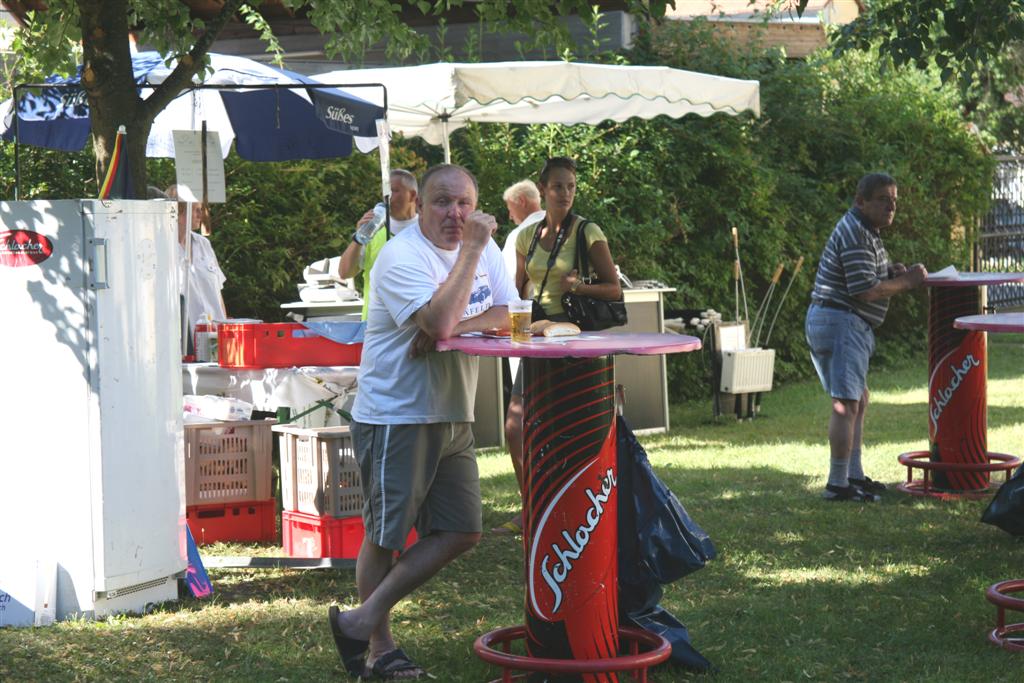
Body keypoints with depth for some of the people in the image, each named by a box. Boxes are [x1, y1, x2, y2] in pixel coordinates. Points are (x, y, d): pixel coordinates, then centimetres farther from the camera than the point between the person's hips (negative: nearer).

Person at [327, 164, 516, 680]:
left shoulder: (484, 247, 8)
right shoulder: (402, 256, -15)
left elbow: (510, 316, -2)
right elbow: (439, 321, -30)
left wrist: (451, 329, -18)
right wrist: (470, 251, -24)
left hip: (453, 418, 8)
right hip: (395, 418, -8)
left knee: (462, 532, 5)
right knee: (386, 537, 1)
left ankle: (363, 620, 11)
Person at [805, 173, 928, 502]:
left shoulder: (866, 231, 18)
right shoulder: (855, 235, -17)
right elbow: (866, 292, -22)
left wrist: (890, 271, 8)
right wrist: (906, 281, -12)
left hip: (847, 323, 12)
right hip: (841, 322, -12)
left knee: (858, 400, 18)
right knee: (846, 404, -12)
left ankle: (854, 475, 24)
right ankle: (838, 484, -12)